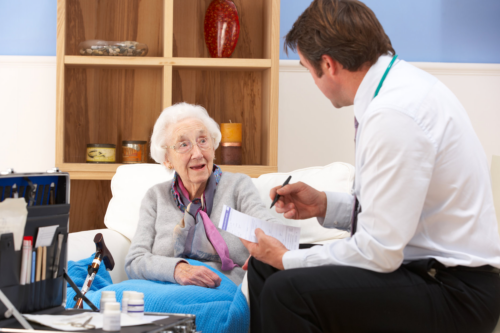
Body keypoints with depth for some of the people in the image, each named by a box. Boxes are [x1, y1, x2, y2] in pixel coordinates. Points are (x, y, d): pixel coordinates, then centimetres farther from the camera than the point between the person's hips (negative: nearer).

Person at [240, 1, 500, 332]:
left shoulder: (394, 113, -24)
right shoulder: (397, 85, 7)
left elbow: (380, 252, -22)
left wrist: (289, 259, -10)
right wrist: (324, 204, 9)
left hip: (454, 293, -10)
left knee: (285, 290, -26)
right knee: (264, 265, 11)